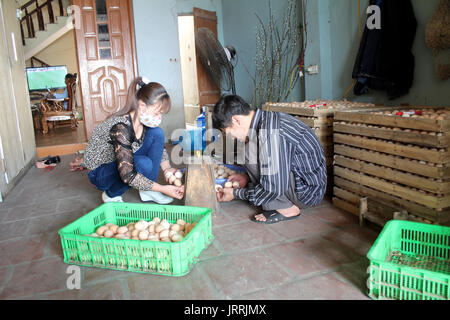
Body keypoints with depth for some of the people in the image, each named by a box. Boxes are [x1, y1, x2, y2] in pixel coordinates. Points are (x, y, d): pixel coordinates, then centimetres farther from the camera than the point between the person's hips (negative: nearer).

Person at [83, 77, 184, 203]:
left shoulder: (144, 122, -12)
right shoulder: (121, 127, -34)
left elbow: (160, 147, 3)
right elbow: (127, 175, -37)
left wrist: (166, 168, -17)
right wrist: (162, 189, -33)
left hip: (128, 163, 7)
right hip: (99, 172, -7)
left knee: (156, 133, -13)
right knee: (144, 164, -35)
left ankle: (147, 191, -7)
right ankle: (111, 195, -7)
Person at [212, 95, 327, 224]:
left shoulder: (270, 134, -27)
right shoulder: (268, 118, 4)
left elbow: (273, 189, -24)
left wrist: (235, 193, -11)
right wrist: (247, 176, 7)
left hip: (307, 190, -10)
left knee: (250, 153, -16)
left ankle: (287, 208, -5)